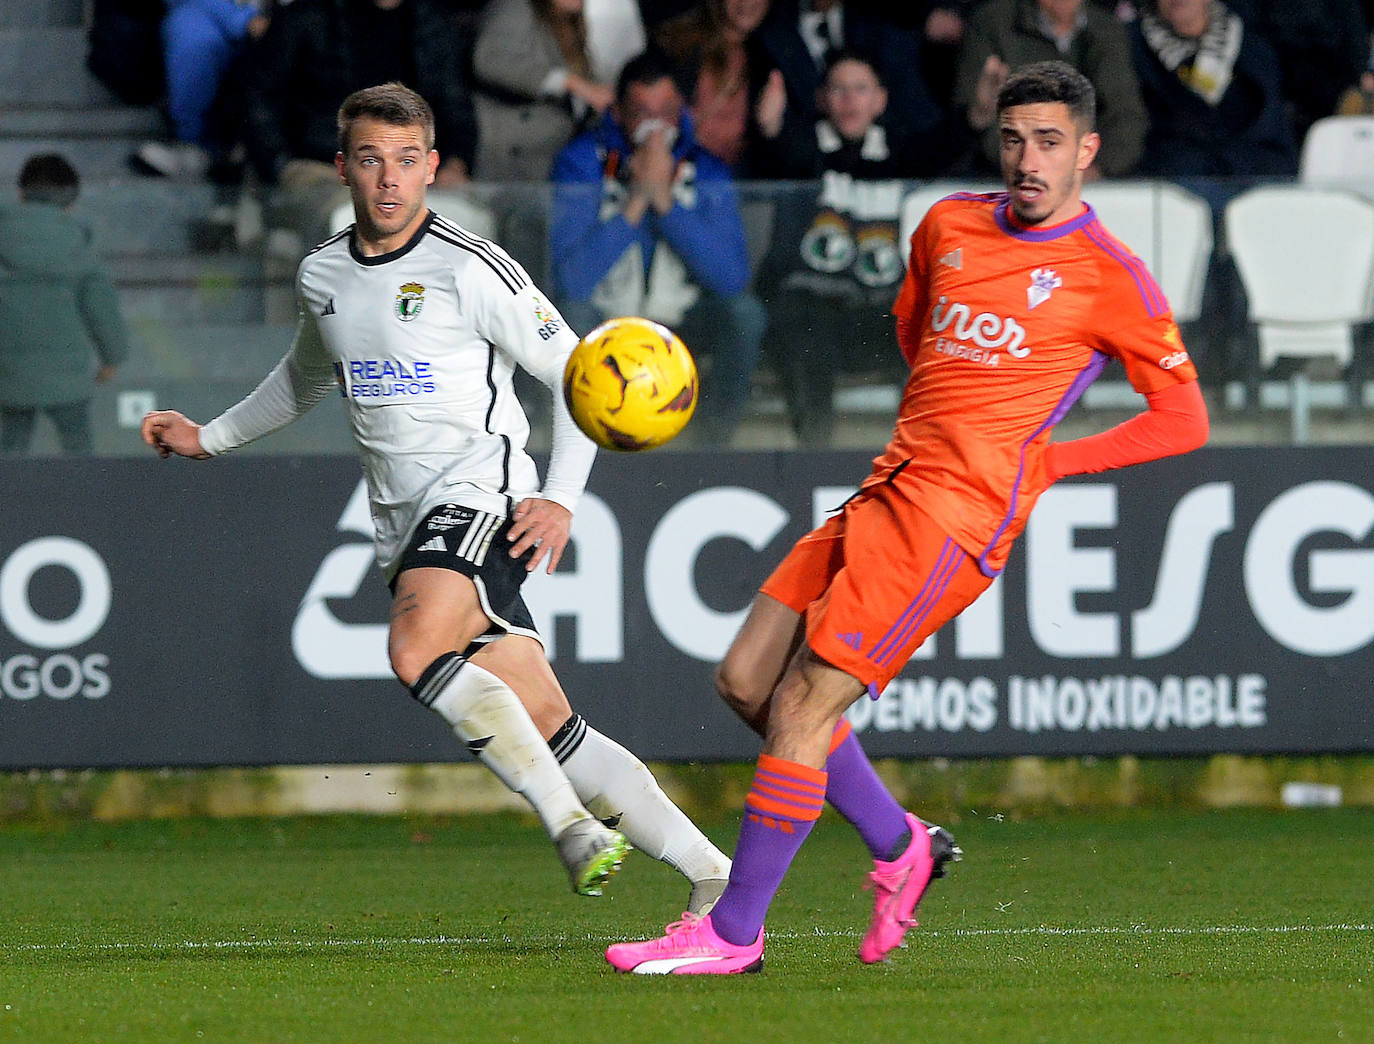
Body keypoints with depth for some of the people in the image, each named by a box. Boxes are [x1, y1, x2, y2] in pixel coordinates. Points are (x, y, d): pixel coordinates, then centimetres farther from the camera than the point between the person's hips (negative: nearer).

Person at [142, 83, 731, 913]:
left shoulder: (472, 269, -6)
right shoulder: (322, 276, 14)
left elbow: (574, 371, 0)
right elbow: (307, 378, 35)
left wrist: (560, 500, -8)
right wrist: (208, 438, 30)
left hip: (482, 495, -6)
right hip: (407, 525, 6)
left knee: (417, 649, -33)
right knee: (553, 732, -2)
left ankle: (570, 823, -24)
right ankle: (716, 876, 3)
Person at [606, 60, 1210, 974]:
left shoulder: (1108, 276, -3)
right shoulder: (949, 226, 14)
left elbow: (1185, 419, 1)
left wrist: (1048, 461, -5)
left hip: (958, 515, -8)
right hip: (888, 489, 8)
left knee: (802, 707, -12)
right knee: (747, 682, 4)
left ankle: (733, 933, -5)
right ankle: (898, 846, 18)